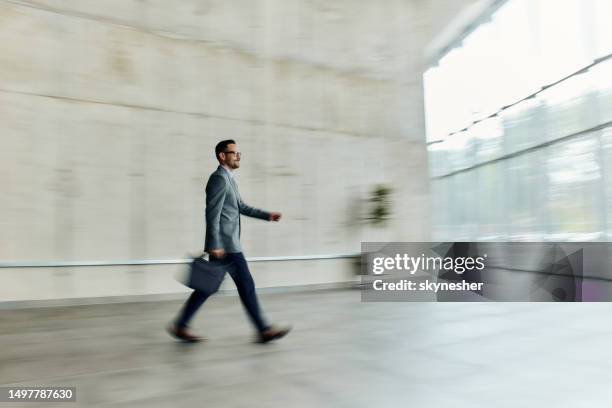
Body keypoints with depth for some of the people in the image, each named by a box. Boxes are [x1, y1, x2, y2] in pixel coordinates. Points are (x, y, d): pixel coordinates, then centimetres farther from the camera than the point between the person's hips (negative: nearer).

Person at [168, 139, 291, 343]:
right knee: (247, 285, -2)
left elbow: (241, 207, 22)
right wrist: (215, 245, -22)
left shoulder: (228, 179, 18)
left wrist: (267, 215, 13)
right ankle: (263, 330, 8)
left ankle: (181, 325, 19)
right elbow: (212, 214, -19)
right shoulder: (219, 178, -13)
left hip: (225, 243, 10)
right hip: (225, 244, -10)